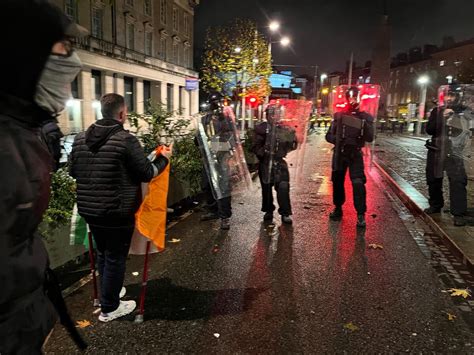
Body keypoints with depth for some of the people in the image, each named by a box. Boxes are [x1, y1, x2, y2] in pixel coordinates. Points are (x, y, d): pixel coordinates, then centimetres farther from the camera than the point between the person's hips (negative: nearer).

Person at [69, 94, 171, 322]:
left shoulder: (80, 138, 4)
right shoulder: (126, 140, -16)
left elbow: (72, 172, 13)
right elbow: (147, 173, -12)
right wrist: (164, 159, 5)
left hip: (89, 210, 7)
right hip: (117, 213, -6)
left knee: (103, 254, 23)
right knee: (115, 258, 8)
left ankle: (109, 293, 41)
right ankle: (109, 308, 22)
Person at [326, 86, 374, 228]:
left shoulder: (366, 117, 3)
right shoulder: (339, 115, 5)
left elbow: (370, 137, -9)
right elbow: (329, 135, 6)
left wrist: (363, 124, -22)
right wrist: (338, 140, -13)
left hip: (356, 154, -2)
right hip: (339, 153, 2)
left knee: (358, 182, -14)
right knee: (337, 181, 10)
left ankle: (361, 215, -8)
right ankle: (338, 208, 28)